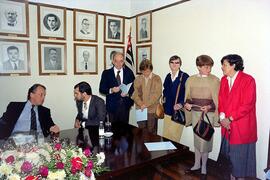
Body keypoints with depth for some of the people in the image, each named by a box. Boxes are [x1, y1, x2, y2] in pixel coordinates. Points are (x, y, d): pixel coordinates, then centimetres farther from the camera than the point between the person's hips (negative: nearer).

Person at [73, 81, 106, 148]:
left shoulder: (99, 102, -19)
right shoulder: (79, 101, -1)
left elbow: (100, 120, -23)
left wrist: (83, 123, -19)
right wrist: (77, 120, -5)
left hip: (98, 128, -6)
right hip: (83, 127, 6)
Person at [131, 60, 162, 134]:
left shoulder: (156, 78, -2)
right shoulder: (137, 79, 7)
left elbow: (157, 94, -10)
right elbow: (135, 93, 2)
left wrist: (146, 104, -17)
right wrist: (141, 104, -13)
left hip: (152, 109, -2)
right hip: (140, 110, 3)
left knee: (151, 132, 5)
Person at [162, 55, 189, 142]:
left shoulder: (184, 76, -7)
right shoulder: (168, 76, 12)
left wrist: (181, 104, -21)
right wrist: (164, 98, 11)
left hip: (178, 110, -6)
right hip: (168, 110, 6)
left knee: (174, 136, -3)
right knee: (165, 135, 10)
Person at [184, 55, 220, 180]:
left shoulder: (215, 80, -8)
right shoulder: (191, 80, 2)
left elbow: (217, 100, -7)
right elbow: (188, 97, 8)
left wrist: (209, 107, -26)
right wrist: (187, 103, -13)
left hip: (208, 114, -4)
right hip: (195, 113, 4)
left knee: (205, 141, 3)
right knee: (197, 139, 15)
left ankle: (203, 167, 24)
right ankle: (196, 165, 32)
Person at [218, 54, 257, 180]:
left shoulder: (248, 80, -12)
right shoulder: (223, 80, 7)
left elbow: (248, 104, -16)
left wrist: (230, 118, -16)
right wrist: (222, 116, -7)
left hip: (242, 126, -5)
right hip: (227, 123, 6)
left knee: (240, 154, 8)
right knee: (229, 152, 15)